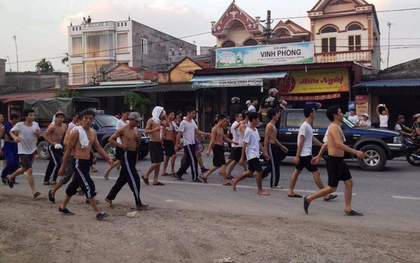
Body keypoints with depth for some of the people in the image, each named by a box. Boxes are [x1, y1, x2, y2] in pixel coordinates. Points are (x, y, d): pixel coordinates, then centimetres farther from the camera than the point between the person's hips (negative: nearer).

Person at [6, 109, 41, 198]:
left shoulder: (36, 124, -1)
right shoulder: (19, 125, -13)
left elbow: (38, 136, 12)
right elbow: (11, 131, 3)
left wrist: (38, 133, -12)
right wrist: (15, 137, -18)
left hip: (32, 150, 6)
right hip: (23, 151, -6)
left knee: (24, 168, 21)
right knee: (29, 170, -15)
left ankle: (10, 177, 49)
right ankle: (34, 191, -11)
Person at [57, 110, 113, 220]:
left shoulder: (93, 132, 11)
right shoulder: (76, 132, -12)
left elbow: (98, 147, 13)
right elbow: (68, 150, -9)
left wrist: (108, 158, 1)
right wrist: (63, 167, -5)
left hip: (87, 162, 8)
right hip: (78, 162, -8)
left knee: (74, 185, 19)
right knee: (89, 186, -12)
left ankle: (63, 207, 34)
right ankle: (97, 212, -9)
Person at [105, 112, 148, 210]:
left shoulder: (135, 130, 13)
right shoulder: (122, 130, -10)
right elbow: (111, 139, -5)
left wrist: (139, 139, -1)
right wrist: (121, 145, -16)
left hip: (133, 155, 9)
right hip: (126, 155, -9)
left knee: (123, 178, 16)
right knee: (134, 179, -10)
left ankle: (109, 197, 29)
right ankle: (138, 204, -5)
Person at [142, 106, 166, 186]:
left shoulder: (159, 121, 14)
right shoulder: (151, 120, -9)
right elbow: (146, 131, -17)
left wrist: (165, 117, 13)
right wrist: (154, 129, -29)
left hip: (159, 143, 8)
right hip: (153, 144, -8)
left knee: (159, 163, 6)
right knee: (156, 162, -13)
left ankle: (155, 180, 11)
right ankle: (146, 175, 4)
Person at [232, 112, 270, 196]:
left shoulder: (255, 130, 11)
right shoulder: (248, 131, -16)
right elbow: (244, 145, -16)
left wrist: (264, 152, 17)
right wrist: (242, 158, -16)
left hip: (255, 154, 10)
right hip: (251, 154, -10)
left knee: (250, 171, 18)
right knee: (259, 171, -9)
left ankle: (235, 181, 32)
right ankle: (260, 190, 2)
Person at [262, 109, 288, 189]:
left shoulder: (273, 125, 17)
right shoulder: (270, 126, -14)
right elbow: (266, 138, -19)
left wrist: (281, 146, 26)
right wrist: (265, 150, -22)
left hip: (274, 146, 10)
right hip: (271, 146, -10)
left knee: (273, 165, 15)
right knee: (274, 166, -5)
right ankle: (274, 184, 2)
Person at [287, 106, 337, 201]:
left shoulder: (309, 126, 13)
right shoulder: (305, 126, -18)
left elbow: (313, 138, 23)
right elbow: (300, 142, -20)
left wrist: (323, 145, 28)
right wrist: (297, 156, -20)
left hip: (303, 155, 10)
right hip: (305, 154, -10)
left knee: (297, 171, 12)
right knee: (316, 173, -7)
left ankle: (291, 191, 18)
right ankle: (326, 195, -3)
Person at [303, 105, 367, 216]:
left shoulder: (336, 127, 15)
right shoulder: (334, 127, -17)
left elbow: (326, 143, 22)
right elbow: (339, 144, -30)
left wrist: (319, 156, 28)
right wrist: (355, 152, -33)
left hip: (339, 160, 10)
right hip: (334, 160, -10)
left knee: (349, 182, 9)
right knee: (332, 188, -3)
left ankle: (348, 209, 16)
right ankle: (308, 199, 8)